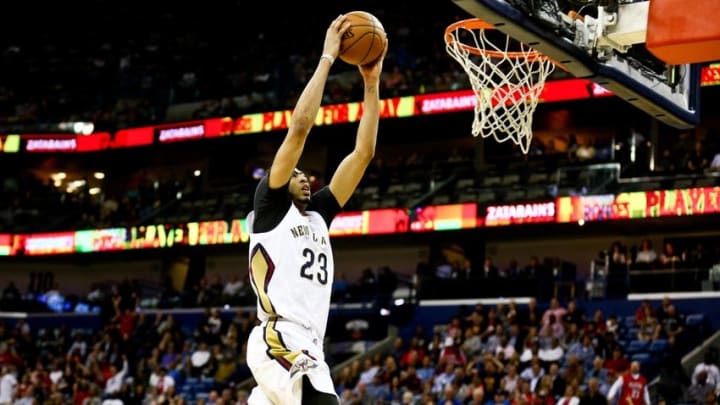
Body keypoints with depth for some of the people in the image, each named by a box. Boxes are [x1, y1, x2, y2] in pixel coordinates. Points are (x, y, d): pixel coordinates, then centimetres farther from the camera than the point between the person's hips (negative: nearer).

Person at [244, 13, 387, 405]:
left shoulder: (317, 214, 23)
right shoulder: (270, 204, 5)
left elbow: (363, 153, 20)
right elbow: (300, 126, -4)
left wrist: (371, 83, 17)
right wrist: (328, 57, 0)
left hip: (306, 347, 9)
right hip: (280, 343, -9)